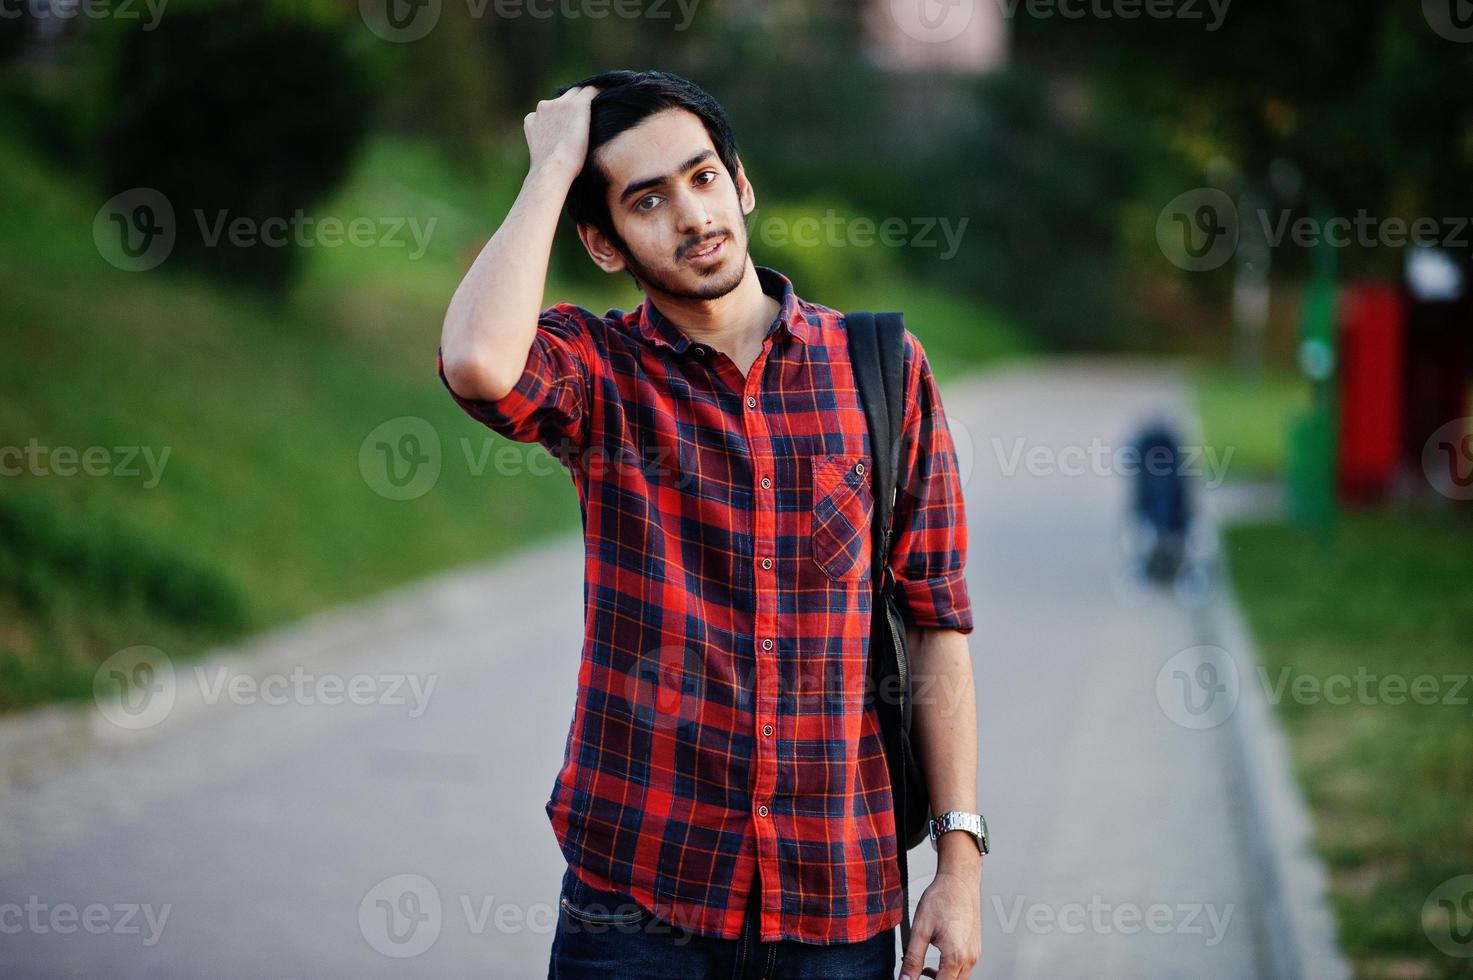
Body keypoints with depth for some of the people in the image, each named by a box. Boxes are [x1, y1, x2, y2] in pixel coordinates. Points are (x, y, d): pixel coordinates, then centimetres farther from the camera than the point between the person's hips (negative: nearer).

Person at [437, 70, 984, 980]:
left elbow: (937, 618, 3)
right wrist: (554, 166, -13)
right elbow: (478, 361, -26)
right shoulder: (597, 370, -1)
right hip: (637, 894, -1)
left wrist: (961, 861, -2)